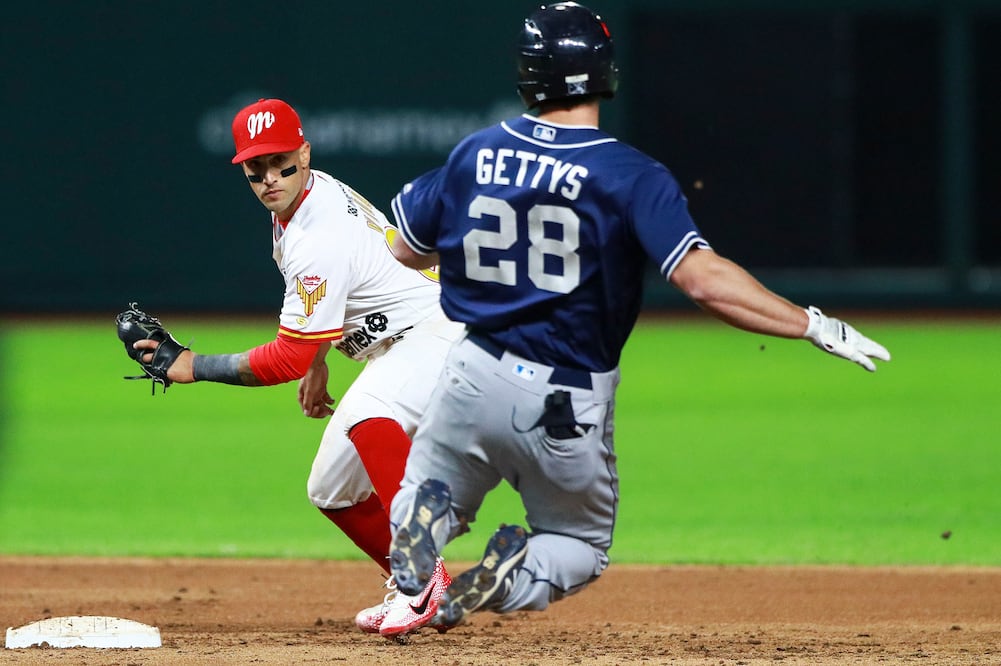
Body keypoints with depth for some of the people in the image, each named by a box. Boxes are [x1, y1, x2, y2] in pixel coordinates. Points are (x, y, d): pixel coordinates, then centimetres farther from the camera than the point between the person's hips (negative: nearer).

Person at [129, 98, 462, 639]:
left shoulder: (320, 240, -27)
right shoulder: (301, 197, 4)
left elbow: (288, 359, -23)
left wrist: (194, 367, -16)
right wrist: (317, 362, 22)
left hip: (435, 335, -11)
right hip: (391, 348, 11)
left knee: (366, 417, -40)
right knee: (332, 488, 12)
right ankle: (409, 586, 27)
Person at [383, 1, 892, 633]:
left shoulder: (475, 155, 0)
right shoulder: (630, 176, -14)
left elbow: (407, 252, 14)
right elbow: (702, 277, -25)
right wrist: (815, 326, -21)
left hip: (475, 375, 2)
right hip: (569, 407, -2)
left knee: (425, 492, 28)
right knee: (583, 547, 23)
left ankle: (423, 517, -11)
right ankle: (516, 579, -13)